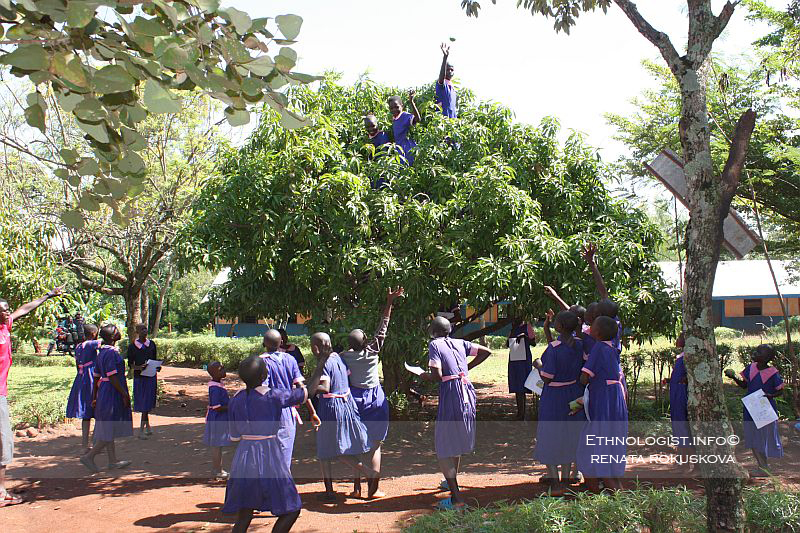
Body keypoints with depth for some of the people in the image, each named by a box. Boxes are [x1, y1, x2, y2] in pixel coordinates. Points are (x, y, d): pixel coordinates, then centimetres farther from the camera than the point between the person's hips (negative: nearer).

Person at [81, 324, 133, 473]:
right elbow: (112, 377, -21)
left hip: (103, 393, 10)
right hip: (112, 393, -10)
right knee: (109, 430, -2)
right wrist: (124, 394, -16)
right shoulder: (111, 353, -18)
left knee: (108, 429, 13)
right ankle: (89, 456, 1)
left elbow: (96, 377, 14)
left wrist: (94, 397, 18)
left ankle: (113, 461, 20)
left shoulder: (102, 352, 10)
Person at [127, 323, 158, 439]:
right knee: (143, 402, 4)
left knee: (147, 403, 1)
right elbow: (130, 364, 0)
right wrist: (139, 367, -20)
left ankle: (141, 429, 9)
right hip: (139, 377, -1)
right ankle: (147, 425, 17)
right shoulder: (132, 346, -1)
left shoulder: (152, 344, 7)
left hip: (151, 376, 2)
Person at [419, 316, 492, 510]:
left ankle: (456, 497, -4)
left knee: (444, 448, 1)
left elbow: (437, 375, -15)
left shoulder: (434, 344, -5)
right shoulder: (460, 343, 12)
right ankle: (453, 481, 43)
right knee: (457, 441, 25)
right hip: (467, 391, 7)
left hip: (450, 393, -7)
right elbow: (486, 351, 14)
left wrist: (425, 376, 5)